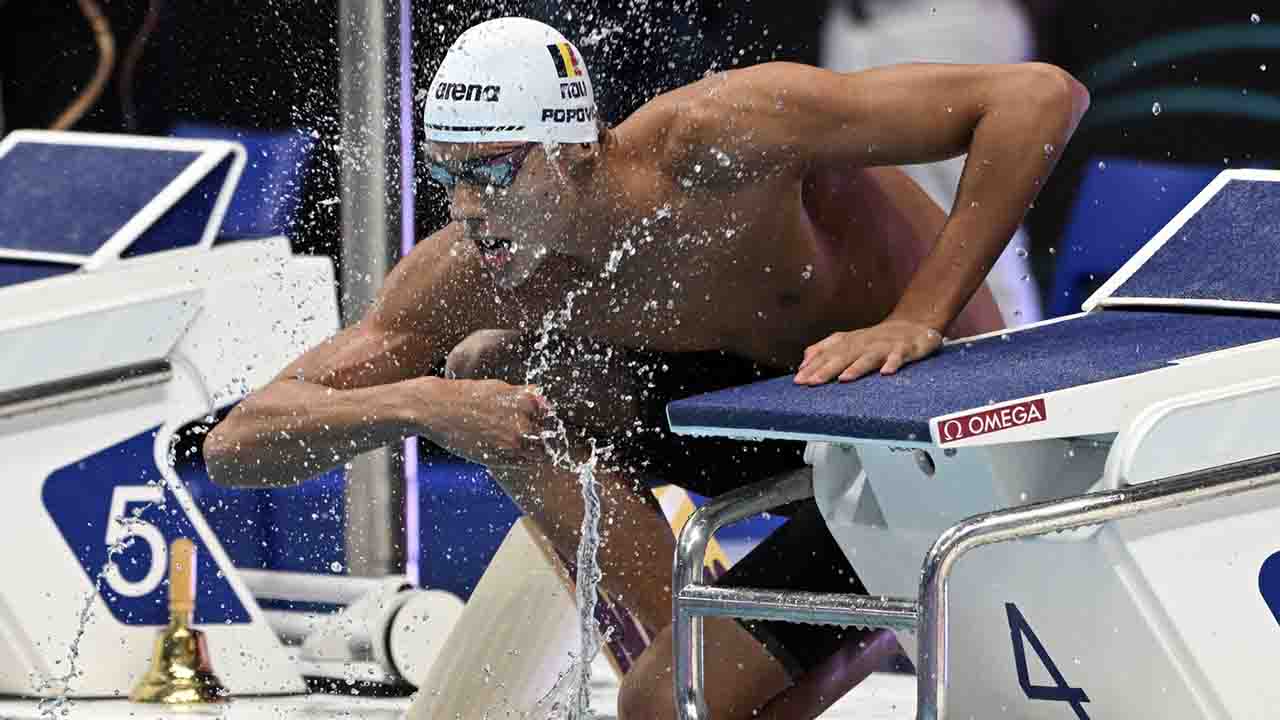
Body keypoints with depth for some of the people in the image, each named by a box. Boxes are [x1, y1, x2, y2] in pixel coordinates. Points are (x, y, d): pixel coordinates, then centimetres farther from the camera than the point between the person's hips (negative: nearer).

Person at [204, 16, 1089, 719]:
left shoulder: (711, 141, -34)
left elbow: (1043, 94, -33)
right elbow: (235, 447, -20)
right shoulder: (467, 275, -18)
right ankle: (691, 644, -4)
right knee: (484, 371, -10)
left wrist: (917, 322, -36)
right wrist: (414, 404, -38)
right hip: (769, 401, 6)